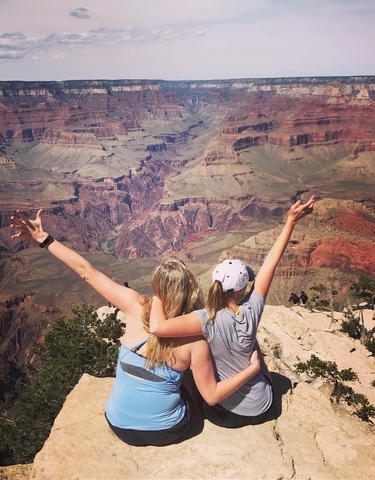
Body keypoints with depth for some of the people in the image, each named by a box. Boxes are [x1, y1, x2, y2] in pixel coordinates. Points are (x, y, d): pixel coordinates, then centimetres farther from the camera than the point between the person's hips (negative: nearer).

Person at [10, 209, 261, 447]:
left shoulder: (136, 308, -18)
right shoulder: (195, 337, -20)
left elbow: (87, 272, -15)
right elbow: (212, 395, -13)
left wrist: (44, 238, -9)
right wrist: (253, 368, -8)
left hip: (120, 426, 1)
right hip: (166, 432, -1)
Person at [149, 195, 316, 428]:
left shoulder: (209, 320, -30)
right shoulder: (252, 310, -23)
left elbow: (158, 327, -41)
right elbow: (271, 263, -17)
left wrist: (158, 295, -23)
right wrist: (291, 221, -13)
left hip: (224, 414, -3)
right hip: (262, 409, 3)